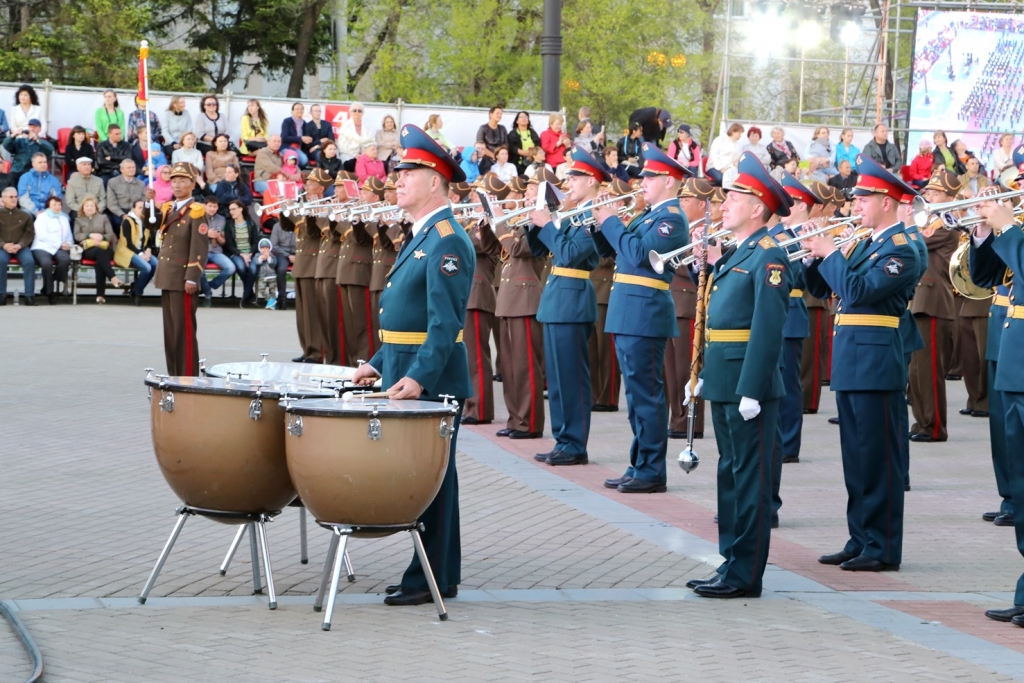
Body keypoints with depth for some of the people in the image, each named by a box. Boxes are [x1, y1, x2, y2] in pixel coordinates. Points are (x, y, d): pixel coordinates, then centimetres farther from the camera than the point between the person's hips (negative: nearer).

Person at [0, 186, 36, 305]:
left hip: (21, 247, 1)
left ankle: (29, 295, -26)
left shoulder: (25, 215, 13)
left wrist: (20, 245, -12)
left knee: (29, 261, -30)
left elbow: (30, 233, 6)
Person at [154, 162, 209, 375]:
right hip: (166, 277, 8)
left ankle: (188, 376, -5)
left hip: (183, 279, -8)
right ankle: (174, 375, 16)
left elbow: (200, 248, -15)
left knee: (184, 329, -7)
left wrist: (192, 278, -19)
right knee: (170, 329, 11)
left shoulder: (196, 212, -10)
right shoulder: (167, 209, 15)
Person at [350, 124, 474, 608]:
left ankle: (429, 579, -1)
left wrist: (418, 377, -30)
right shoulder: (420, 237, 17)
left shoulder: (447, 241, -15)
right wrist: (380, 363, 18)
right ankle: (439, 573, 19)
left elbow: (446, 321, -22)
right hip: (406, 374, 10)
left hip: (431, 381, -10)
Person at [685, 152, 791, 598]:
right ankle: (732, 563, 22)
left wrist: (752, 390, -22)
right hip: (723, 382, 10)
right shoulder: (735, 255, 16)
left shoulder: (767, 256, -13)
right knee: (731, 474, 14)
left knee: (750, 478, -4)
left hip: (749, 383, -10)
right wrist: (711, 265, 14)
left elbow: (768, 327, -20)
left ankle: (745, 576, -1)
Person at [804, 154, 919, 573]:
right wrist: (815, 255, 1)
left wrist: (829, 254, -13)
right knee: (856, 459, 12)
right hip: (850, 364, 9)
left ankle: (883, 549, -2)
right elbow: (822, 288, 17)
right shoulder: (863, 245, 17)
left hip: (876, 364, -9)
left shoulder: (901, 251, -11)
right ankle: (860, 541, 18)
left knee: (878, 459, -5)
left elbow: (858, 291, -23)